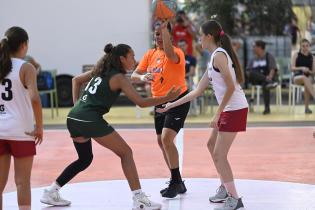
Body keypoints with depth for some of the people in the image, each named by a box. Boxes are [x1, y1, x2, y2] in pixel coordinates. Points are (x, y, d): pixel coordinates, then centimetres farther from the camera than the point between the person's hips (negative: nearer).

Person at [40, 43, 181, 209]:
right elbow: (141, 102, -7)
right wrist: (166, 98, -3)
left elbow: (76, 80, 30)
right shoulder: (119, 77, -3)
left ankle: (50, 192, 23)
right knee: (126, 152, 1)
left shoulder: (101, 70, 20)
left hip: (74, 118, 8)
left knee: (85, 159, 25)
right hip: (90, 120, -8)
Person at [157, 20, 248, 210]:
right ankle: (225, 188, 30)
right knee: (212, 145, 22)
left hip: (235, 110, -10)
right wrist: (172, 105, 22)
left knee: (219, 155, -6)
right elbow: (198, 91, 20)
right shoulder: (215, 57, 17)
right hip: (229, 110, 10)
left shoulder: (219, 55, -13)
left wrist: (217, 114, -19)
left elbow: (230, 87, -21)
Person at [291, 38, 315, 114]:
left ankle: (307, 107, -36)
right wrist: (301, 68, -18)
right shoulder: (296, 55, 6)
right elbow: (292, 68, -2)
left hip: (308, 77, 1)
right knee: (304, 78, -39)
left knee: (307, 83, -37)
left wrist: (308, 71, -12)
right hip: (297, 77, -1)